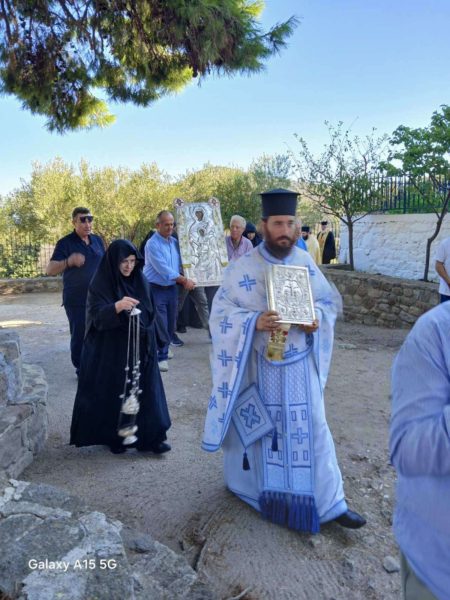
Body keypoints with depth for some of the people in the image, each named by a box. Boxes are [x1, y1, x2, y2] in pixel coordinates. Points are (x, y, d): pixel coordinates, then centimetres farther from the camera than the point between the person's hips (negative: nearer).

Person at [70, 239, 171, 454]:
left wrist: (149, 344, 13)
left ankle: (150, 437, 11)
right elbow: (97, 316, -24)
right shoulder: (100, 284, -11)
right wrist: (117, 306, -43)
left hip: (139, 349, 4)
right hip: (111, 352, -4)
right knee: (113, 393, 5)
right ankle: (113, 438, 21)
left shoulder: (141, 282, 3)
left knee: (144, 391, 4)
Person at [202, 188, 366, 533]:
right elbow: (221, 313, -11)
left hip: (301, 364, 2)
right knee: (254, 427, 15)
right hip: (259, 365, -2)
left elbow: (331, 300, 8)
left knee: (312, 428, 7)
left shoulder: (306, 262, -1)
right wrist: (255, 321, -28)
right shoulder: (243, 268, -11)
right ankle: (251, 484, 42)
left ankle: (330, 502, 20)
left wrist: (317, 317, -14)